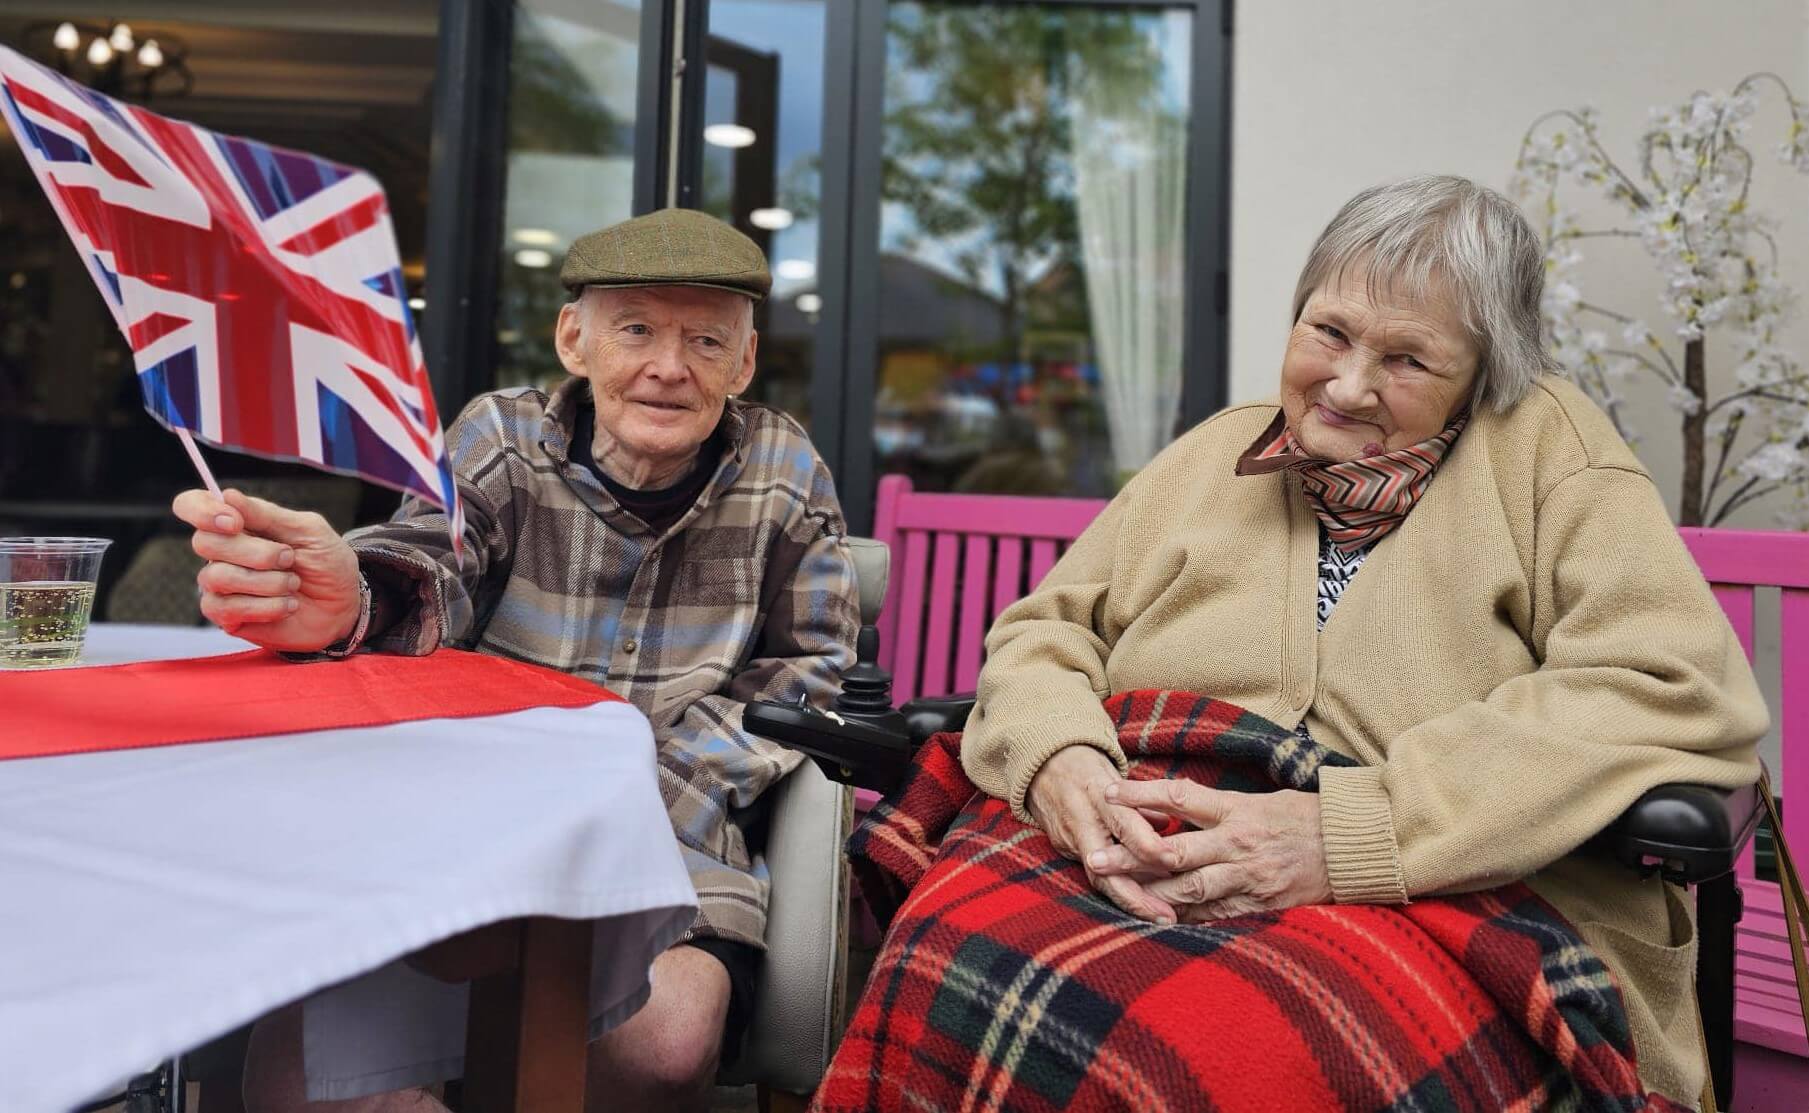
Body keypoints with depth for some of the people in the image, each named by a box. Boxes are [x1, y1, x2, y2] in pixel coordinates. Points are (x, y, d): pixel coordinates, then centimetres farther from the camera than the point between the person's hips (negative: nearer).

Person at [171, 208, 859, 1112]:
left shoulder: (783, 473, 5)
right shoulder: (504, 437, 4)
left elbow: (807, 669, 6)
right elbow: (432, 569, -14)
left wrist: (657, 795, -8)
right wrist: (346, 604, -40)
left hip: (676, 839, 1)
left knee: (664, 1039, -31)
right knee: (299, 1038, -27)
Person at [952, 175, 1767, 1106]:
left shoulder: (1544, 447, 1)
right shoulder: (1212, 457, 12)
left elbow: (1675, 695, -12)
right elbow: (1046, 626, 11)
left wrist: (1354, 833, -23)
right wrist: (1058, 759, -14)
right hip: (1168, 918, 3)